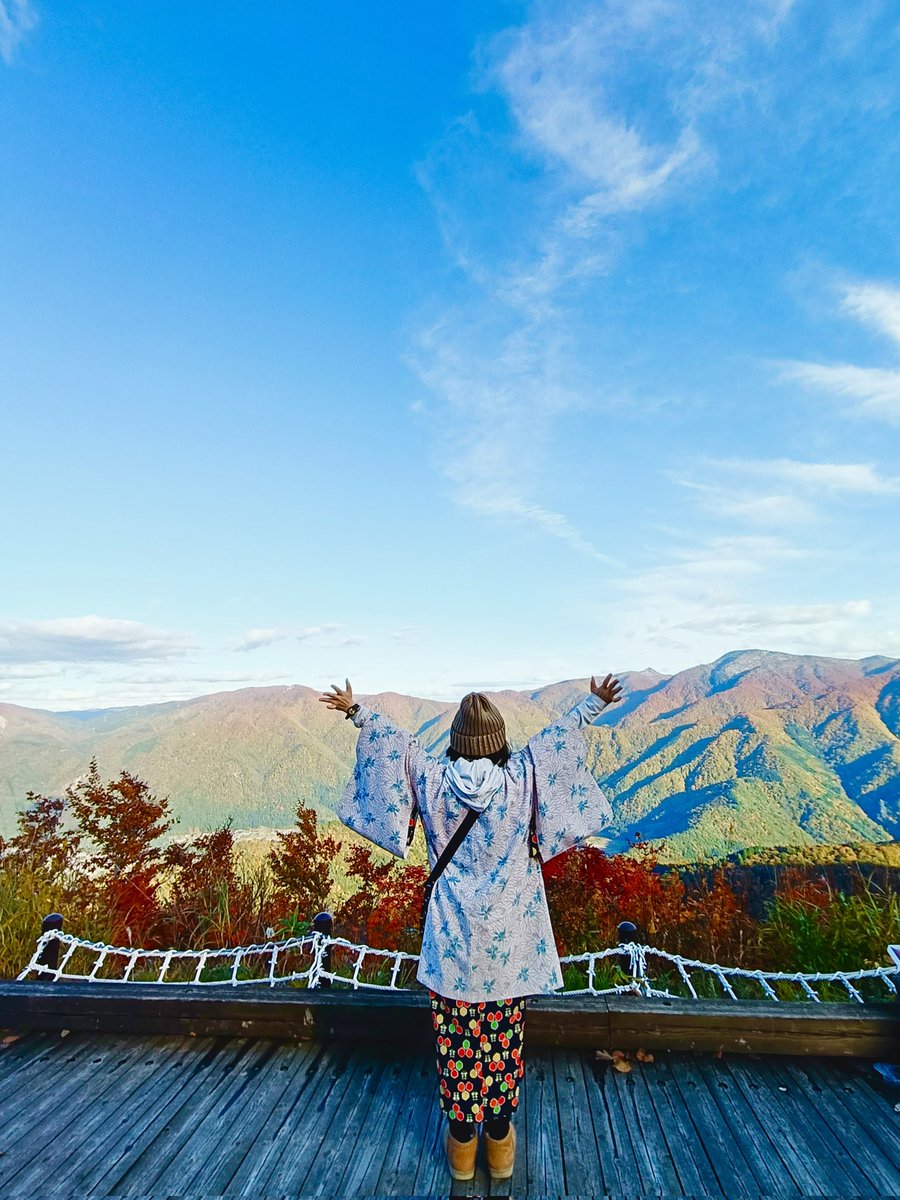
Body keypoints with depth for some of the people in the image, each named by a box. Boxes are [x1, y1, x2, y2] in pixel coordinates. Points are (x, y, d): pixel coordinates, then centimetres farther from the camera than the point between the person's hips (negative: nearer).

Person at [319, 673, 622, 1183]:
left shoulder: (433, 778, -11)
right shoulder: (521, 777, -13)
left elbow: (393, 738, 3)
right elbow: (559, 733, -1)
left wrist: (355, 710, 17)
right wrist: (594, 703, 11)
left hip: (453, 936, 0)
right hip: (509, 936, 0)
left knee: (457, 1038, 15)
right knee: (504, 1038, 16)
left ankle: (462, 1143, 31)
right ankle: (500, 1141, 31)